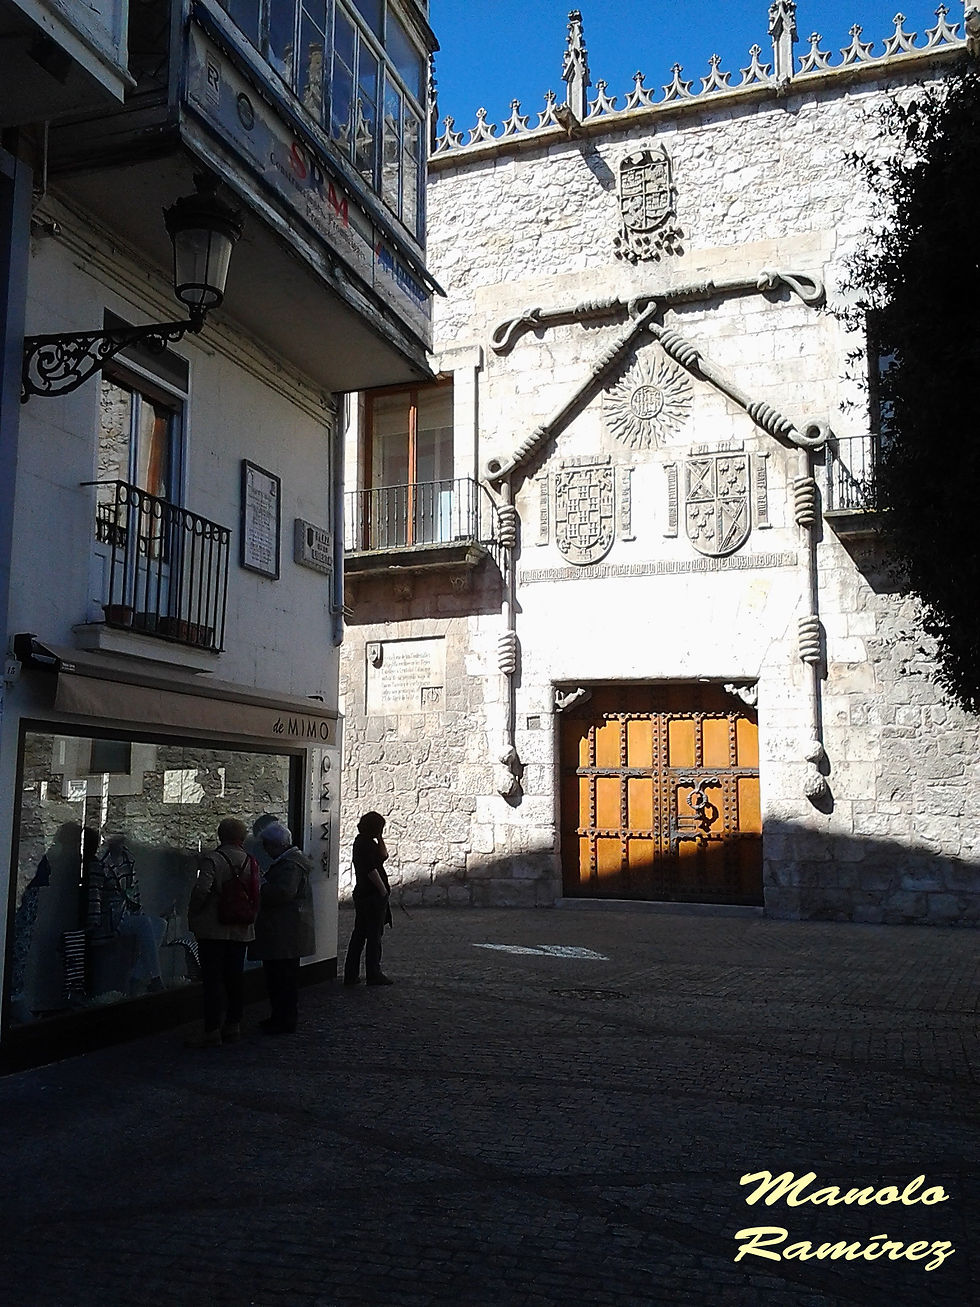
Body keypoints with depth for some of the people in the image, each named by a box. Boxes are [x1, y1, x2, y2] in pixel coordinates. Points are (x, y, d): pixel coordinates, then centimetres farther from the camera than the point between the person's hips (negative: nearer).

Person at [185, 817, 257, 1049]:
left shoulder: (212, 859, -11)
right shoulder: (251, 862, 4)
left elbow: (202, 890, -19)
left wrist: (192, 916, -5)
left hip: (213, 929, -5)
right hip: (241, 931, 5)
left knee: (212, 979, -2)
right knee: (235, 977, 13)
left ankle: (212, 1031, -2)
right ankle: (233, 1026, 20)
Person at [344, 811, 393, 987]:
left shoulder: (360, 841, 13)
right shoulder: (367, 844, -17)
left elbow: (383, 856, 15)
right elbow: (371, 870, -21)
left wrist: (380, 839, 4)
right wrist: (384, 890, -14)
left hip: (361, 894, 10)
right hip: (374, 895, -10)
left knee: (359, 933, 12)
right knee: (374, 935, -1)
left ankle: (351, 974, 14)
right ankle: (374, 974, 5)